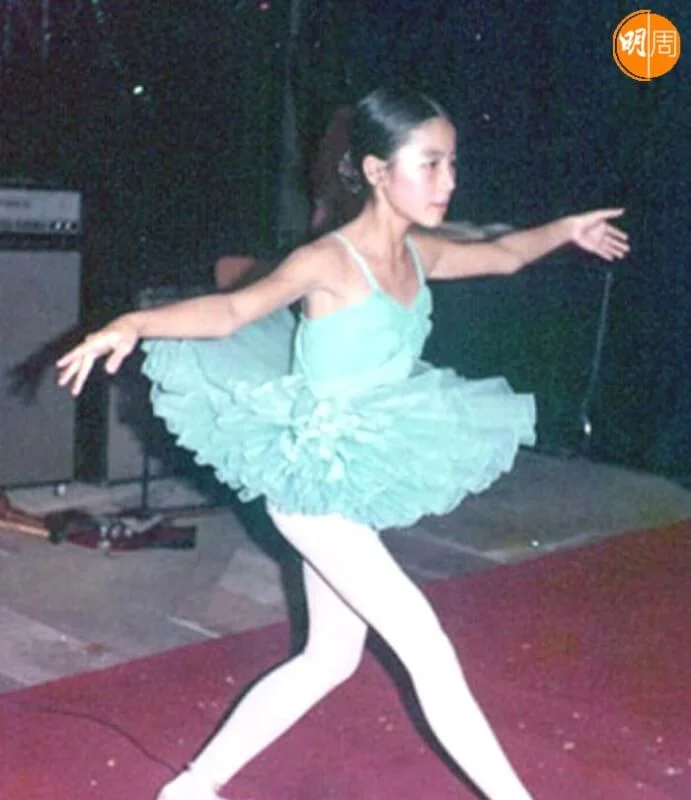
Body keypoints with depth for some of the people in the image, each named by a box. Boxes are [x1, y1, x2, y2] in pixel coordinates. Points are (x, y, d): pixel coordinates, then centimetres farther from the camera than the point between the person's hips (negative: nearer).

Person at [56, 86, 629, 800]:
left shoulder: (419, 254, 4)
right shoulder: (328, 260, -19)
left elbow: (503, 255, 24)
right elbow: (234, 310, -35)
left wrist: (568, 228, 36)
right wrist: (132, 324, -51)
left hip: (358, 487, 9)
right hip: (317, 483, -9)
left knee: (330, 660, 17)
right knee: (431, 653, -6)